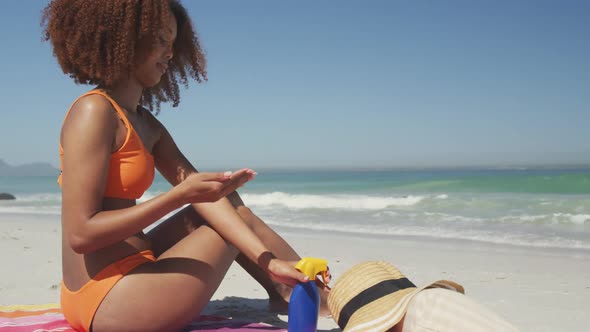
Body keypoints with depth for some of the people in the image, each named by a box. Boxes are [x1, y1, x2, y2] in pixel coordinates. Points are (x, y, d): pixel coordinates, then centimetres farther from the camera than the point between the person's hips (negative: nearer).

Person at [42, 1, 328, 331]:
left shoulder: (146, 124, 11)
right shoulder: (94, 112, -15)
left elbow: (200, 194, 1)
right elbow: (81, 234, -21)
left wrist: (267, 260, -8)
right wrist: (179, 196, -26)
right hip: (109, 303, -8)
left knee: (218, 196, 14)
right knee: (240, 215, 6)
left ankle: (291, 292, 18)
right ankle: (314, 295, 25)